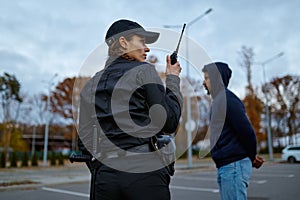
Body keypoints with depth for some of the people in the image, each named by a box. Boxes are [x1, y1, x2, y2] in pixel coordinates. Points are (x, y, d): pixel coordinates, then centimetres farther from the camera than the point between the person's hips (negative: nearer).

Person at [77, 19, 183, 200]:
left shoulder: (91, 85, 13)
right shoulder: (144, 71, -1)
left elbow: (84, 141, 10)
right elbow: (169, 123, -4)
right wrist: (173, 80, 6)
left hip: (105, 177, 5)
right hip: (146, 173, -4)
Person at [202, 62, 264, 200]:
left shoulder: (227, 99, -12)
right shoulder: (219, 100, 18)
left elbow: (247, 131, -17)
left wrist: (252, 157, -2)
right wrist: (251, 157, 13)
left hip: (233, 165, -10)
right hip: (226, 166, 10)